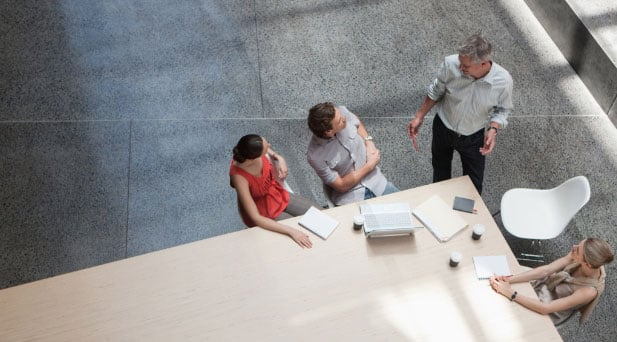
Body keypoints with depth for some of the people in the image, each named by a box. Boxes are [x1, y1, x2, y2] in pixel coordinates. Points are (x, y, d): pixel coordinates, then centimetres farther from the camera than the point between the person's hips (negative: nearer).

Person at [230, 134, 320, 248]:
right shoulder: (239, 176, -37)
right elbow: (256, 218, -32)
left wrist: (280, 158, -20)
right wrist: (291, 231, -34)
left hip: (279, 197, 6)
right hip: (264, 215, -6)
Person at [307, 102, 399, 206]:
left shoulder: (341, 111, -14)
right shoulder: (315, 156, -27)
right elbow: (341, 186, -16)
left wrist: (369, 142, -5)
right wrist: (370, 165, -13)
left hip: (375, 181, 5)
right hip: (350, 197, -5)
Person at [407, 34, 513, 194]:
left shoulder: (503, 80, -29)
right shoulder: (451, 64, -30)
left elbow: (502, 109, -9)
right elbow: (435, 92, -9)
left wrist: (493, 129, -27)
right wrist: (419, 117, -5)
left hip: (473, 137, -1)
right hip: (443, 128, 1)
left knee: (474, 183, 15)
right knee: (440, 169, 27)